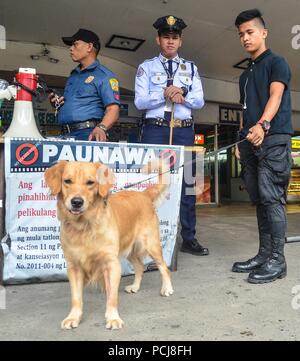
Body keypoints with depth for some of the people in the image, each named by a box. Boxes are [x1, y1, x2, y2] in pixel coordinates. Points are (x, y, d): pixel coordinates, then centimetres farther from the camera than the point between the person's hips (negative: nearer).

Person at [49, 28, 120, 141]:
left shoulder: (104, 75, 1)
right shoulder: (73, 76, 24)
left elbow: (113, 110, -11)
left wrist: (101, 128, -29)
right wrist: (57, 103, 12)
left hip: (89, 134, -6)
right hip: (66, 135, 6)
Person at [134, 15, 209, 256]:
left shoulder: (190, 68, 17)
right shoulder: (147, 67, 9)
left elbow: (199, 101, 8)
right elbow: (140, 102, -1)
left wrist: (183, 97, -11)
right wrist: (164, 95, -14)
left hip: (184, 130, 3)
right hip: (155, 130, -2)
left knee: (186, 182, 2)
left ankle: (189, 238, 10)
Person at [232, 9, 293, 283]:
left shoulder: (276, 62, 5)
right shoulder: (245, 75, 26)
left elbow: (276, 95, -12)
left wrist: (263, 124, -29)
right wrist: (241, 140, 15)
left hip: (273, 139, -7)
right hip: (251, 143, 7)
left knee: (272, 197, -11)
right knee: (259, 200, 6)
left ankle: (277, 259, -4)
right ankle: (264, 254, 14)